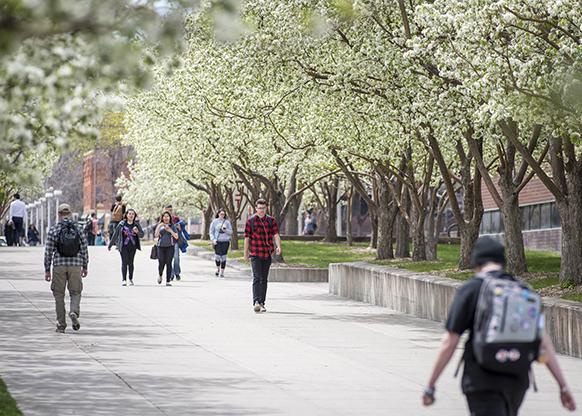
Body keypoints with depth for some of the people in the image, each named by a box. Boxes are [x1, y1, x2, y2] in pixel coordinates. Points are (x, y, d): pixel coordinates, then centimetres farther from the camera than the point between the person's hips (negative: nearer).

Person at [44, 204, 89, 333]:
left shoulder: (53, 230, -2)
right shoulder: (78, 229, 2)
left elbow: (48, 252, -3)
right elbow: (84, 250, 4)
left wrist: (47, 270, 3)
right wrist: (85, 267, 15)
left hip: (59, 265, -1)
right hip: (75, 265, 1)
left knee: (59, 294, 8)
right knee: (75, 292, 12)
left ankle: (61, 325, 7)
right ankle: (74, 312, -17)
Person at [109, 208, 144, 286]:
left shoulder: (136, 224, 4)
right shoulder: (122, 224, -1)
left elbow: (142, 235, 5)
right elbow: (115, 235, 5)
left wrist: (137, 232, -18)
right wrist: (110, 245, 8)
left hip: (133, 247, 2)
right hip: (124, 246, -2)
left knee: (131, 263, 6)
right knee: (124, 262, -8)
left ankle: (131, 279, 18)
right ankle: (124, 280, -6)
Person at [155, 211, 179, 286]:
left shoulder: (172, 226, 9)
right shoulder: (159, 226, 11)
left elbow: (176, 237, 4)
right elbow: (156, 235, -1)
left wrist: (170, 230, -9)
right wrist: (159, 226, -9)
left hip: (170, 247, 0)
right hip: (161, 246, 0)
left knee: (169, 263, -5)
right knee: (161, 263, -7)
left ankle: (168, 281, -1)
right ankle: (160, 275, 24)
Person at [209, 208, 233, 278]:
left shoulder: (227, 222, 7)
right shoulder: (214, 221, 4)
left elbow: (231, 232, 8)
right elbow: (211, 232, 6)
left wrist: (225, 229, -11)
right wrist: (213, 239, -7)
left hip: (225, 241, 1)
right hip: (217, 241, -1)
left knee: (223, 256, -2)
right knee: (217, 256, -3)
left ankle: (222, 271, 6)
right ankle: (218, 269, 24)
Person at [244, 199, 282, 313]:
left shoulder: (271, 221, 5)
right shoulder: (250, 221, 1)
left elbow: (276, 235, -6)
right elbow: (247, 238, 4)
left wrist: (278, 246, -24)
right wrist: (246, 253, 5)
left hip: (267, 254, 3)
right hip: (255, 254, -3)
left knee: (264, 279, 10)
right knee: (257, 278, -15)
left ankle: (262, 303, 20)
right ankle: (256, 302, -24)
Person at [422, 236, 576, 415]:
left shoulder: (469, 290, -5)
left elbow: (449, 343, -7)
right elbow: (543, 341, 2)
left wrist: (430, 385, 0)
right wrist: (563, 386, 3)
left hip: (482, 381, -5)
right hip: (517, 381, 5)